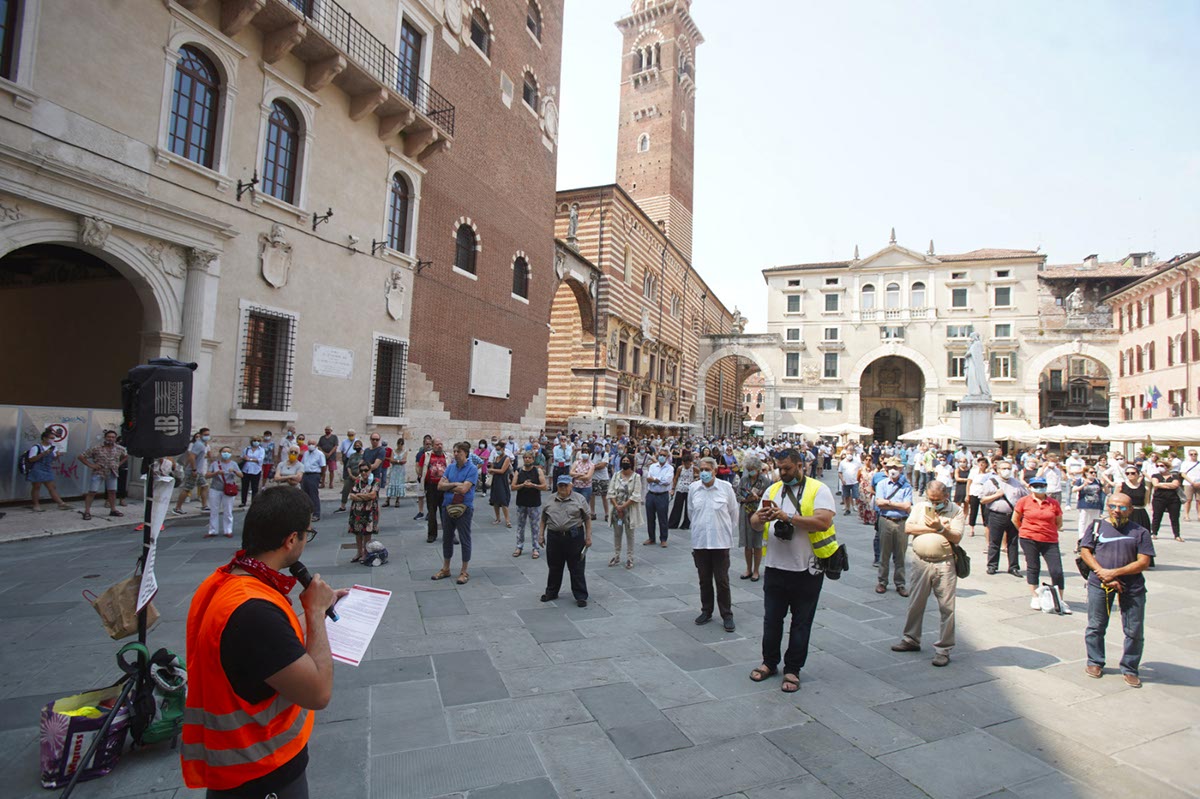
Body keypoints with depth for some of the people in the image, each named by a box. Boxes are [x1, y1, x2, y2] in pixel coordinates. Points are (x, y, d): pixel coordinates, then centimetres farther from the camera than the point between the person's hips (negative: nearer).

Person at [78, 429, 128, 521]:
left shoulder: (120, 449, 2)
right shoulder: (96, 448, -9)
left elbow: (126, 456, 21)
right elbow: (81, 457, -5)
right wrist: (90, 465, -12)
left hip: (112, 473, 4)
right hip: (98, 473, -4)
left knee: (112, 492, 10)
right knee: (92, 492, -5)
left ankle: (113, 510, 20)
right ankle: (87, 512, 2)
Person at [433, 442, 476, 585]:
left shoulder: (472, 469, -10)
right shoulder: (450, 467, 7)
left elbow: (464, 489, -20)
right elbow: (440, 486, -1)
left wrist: (448, 486, -7)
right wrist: (456, 484, -13)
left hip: (464, 508, -5)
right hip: (448, 507, 6)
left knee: (465, 540, 3)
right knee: (447, 538, 15)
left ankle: (464, 572, 15)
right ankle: (445, 569, 29)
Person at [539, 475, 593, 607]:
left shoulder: (579, 499, -1)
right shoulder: (550, 500, 7)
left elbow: (587, 518, 0)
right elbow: (544, 519, 13)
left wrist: (588, 536, -5)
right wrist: (541, 534, 8)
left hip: (574, 537, -3)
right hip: (554, 537, 3)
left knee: (576, 568, 2)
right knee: (554, 567, 14)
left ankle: (581, 596, 9)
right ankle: (551, 592, 28)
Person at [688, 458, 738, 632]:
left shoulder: (726, 487, -7)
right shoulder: (694, 489, 1)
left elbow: (734, 512, 4)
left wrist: (727, 529, 9)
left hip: (720, 541, -3)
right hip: (699, 541, 3)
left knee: (722, 581, 3)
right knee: (704, 580, 12)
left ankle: (727, 615, 15)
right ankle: (706, 611, 26)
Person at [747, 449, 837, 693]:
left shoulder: (818, 490, -7)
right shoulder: (773, 490, 8)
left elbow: (823, 522, -22)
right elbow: (754, 524, 7)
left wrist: (788, 518, -27)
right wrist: (760, 519, -17)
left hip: (807, 570, -4)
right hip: (775, 567, 4)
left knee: (801, 623, 10)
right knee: (771, 619, 13)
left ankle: (792, 670, 23)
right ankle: (770, 663, 30)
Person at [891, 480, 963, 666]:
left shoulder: (956, 511, -1)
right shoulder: (919, 506, 6)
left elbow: (956, 537, -9)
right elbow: (908, 528, -6)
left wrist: (940, 528, -22)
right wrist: (932, 528, -12)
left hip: (945, 564, -2)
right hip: (921, 562, 3)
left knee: (946, 607, 0)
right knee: (915, 603, 13)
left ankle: (943, 649, 12)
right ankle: (911, 640, 29)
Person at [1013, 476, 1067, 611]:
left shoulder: (1054, 503, 2)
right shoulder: (1023, 501, -1)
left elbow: (1059, 523, 13)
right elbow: (1015, 519, 10)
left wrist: (1048, 531, 8)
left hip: (1050, 541, 1)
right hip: (1029, 540, -1)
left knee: (1057, 571, -3)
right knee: (1033, 568, 7)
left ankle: (1060, 600, 14)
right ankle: (1035, 597, 20)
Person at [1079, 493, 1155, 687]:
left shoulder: (1140, 532, 3)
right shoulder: (1097, 527, 5)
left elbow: (1144, 562, -4)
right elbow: (1085, 551, 1)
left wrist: (1114, 572, -13)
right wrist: (1102, 573, -12)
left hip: (1132, 587, 0)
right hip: (1099, 584, 0)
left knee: (1135, 631, 4)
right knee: (1096, 626, 8)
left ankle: (1129, 669, 21)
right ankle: (1095, 662, 24)